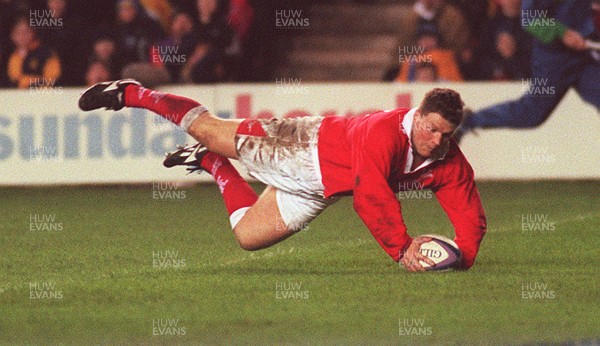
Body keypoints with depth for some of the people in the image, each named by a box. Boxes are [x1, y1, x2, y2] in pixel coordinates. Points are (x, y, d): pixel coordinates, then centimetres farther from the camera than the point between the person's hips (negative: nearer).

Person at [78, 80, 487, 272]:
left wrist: (465, 254, -30)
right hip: (306, 148, -6)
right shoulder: (384, 133, -38)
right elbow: (371, 196, -47)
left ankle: (211, 164, 40)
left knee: (248, 235, 13)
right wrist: (402, 247, -47)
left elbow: (469, 212, -13)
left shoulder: (449, 163, -18)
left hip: (318, 190, 6)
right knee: (210, 131, 6)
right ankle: (129, 93, 29)